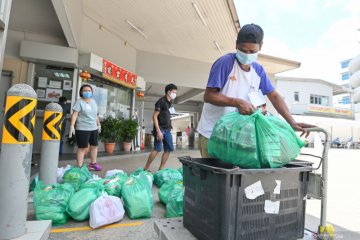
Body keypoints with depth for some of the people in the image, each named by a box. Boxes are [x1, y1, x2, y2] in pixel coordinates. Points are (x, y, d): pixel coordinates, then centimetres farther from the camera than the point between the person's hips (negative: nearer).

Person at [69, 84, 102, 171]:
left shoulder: (93, 101, 11)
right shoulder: (79, 102, -8)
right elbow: (74, 114, -15)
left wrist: (98, 124, 21)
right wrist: (72, 126, -23)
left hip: (94, 128, 7)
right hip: (82, 129, -7)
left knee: (94, 146, 14)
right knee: (82, 148, -2)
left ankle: (93, 164, 29)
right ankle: (79, 167, 7)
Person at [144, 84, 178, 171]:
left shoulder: (169, 102, 14)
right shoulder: (161, 101, -10)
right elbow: (155, 116, -15)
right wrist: (158, 131, -22)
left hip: (167, 130, 8)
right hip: (160, 129, -8)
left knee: (169, 149, 6)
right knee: (157, 149, -12)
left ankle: (160, 169, 14)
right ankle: (145, 169, 0)